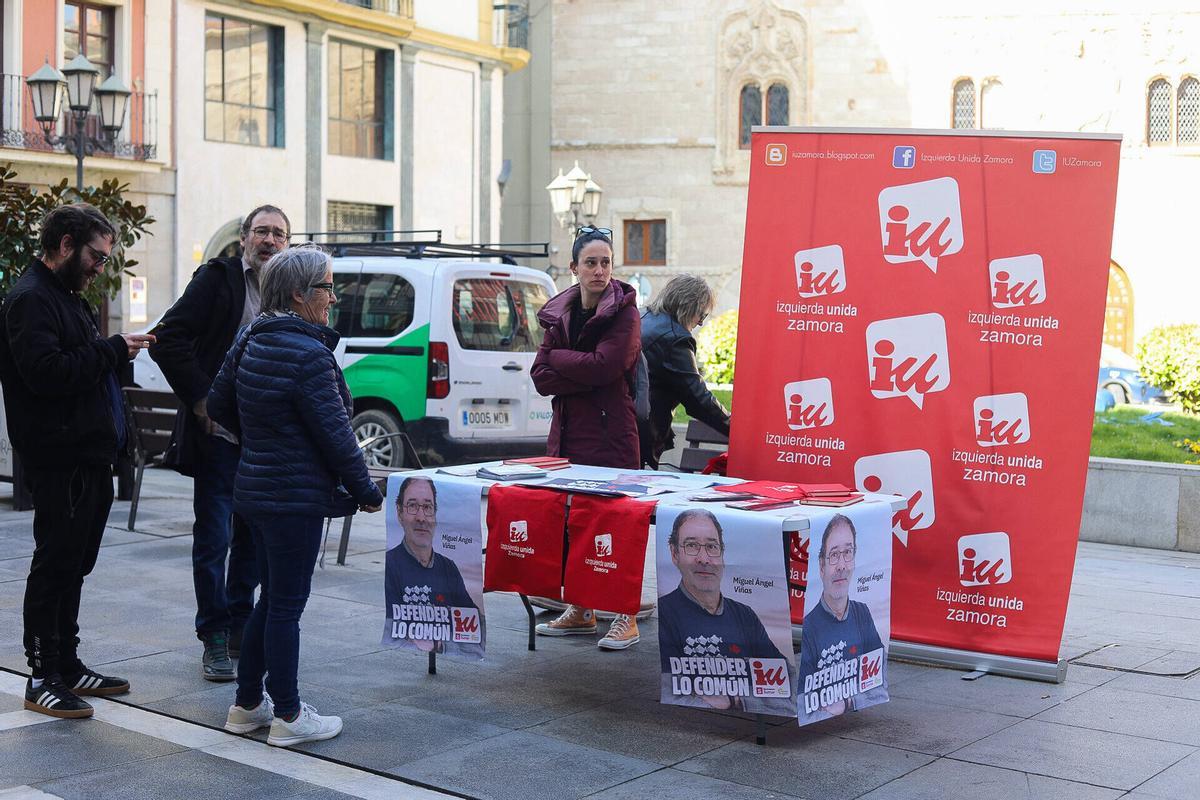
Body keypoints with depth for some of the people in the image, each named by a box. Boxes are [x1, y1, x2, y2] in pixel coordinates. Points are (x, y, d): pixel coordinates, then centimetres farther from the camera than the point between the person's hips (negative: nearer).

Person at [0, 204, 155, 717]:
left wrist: (119, 350, 10)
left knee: (74, 564, 15)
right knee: (55, 564, -4)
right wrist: (113, 351, -17)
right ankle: (42, 679, 3)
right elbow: (46, 372, -25)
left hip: (90, 457, 10)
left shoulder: (66, 297, 20)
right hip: (60, 459, -10)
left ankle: (66, 665, 25)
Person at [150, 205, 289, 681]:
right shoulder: (218, 279, -4)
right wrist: (199, 398, -12)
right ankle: (215, 640, 9)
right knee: (214, 538, 0)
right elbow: (169, 339, -9)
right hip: (220, 433, -4)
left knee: (253, 538, 11)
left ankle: (239, 631, 24)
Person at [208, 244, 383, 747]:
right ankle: (288, 716, 10)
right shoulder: (308, 355, -19)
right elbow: (335, 434, -17)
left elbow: (219, 406, 18)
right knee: (287, 605, 0)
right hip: (295, 498, -9)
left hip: (256, 490, 9)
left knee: (271, 599, 18)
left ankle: (247, 705, 26)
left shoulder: (251, 341, 8)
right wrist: (367, 491, -6)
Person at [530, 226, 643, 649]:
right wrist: (583, 374, -11)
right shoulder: (559, 313, 12)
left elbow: (605, 365, -18)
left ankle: (626, 616, 2)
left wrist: (558, 358, -5)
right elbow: (540, 377, 3)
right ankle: (580, 610, 21)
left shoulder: (624, 312, -4)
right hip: (568, 431, 6)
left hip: (611, 431, -6)